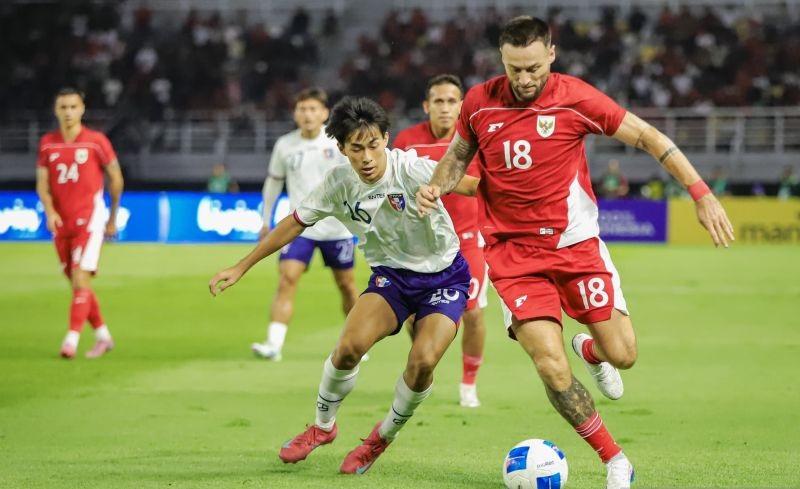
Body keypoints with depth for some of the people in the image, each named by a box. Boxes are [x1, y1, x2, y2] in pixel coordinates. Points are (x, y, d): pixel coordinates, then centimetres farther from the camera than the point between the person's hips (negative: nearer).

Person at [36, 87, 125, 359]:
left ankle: (72, 339, -21)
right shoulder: (47, 144, 6)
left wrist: (113, 218, 9)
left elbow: (116, 178, 4)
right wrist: (49, 211, -14)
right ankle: (102, 336, 23)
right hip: (61, 222, 5)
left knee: (81, 278, -16)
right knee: (76, 283, 10)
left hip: (89, 219, -5)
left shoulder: (96, 141, -4)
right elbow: (42, 183, 4)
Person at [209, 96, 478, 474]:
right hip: (391, 273, 3)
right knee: (349, 347, -21)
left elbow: (471, 186, -37)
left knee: (423, 361, -23)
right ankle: (322, 426, 8)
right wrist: (240, 268, 2)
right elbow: (294, 224, 1)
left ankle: (383, 437, 7)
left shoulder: (410, 169, -25)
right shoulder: (338, 184, -11)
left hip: (444, 276, -3)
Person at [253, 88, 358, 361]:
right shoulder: (285, 145, 0)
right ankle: (274, 344, -21)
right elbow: (274, 181, 14)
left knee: (346, 285, 11)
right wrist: (266, 220, 17)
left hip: (336, 227, -1)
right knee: (287, 279, -17)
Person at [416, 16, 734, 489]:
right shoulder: (480, 101, -3)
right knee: (552, 368, -14)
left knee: (622, 355, -5)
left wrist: (701, 193, -10)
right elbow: (459, 153, 16)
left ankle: (590, 350, 35)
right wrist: (436, 186, -5)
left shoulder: (575, 97, -10)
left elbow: (648, 137, -5)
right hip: (514, 251, 0)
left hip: (575, 242, 0)